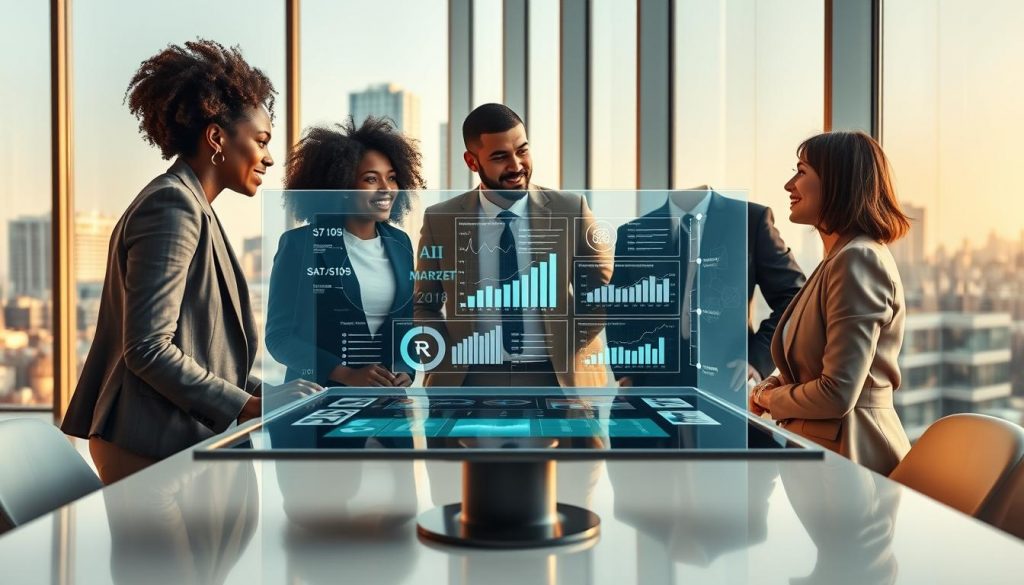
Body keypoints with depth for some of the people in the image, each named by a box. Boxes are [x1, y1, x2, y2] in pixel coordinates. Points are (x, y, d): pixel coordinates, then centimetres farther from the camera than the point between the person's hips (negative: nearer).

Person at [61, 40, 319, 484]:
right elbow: (148, 348, -20)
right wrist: (246, 408, -16)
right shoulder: (172, 205, -13)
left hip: (182, 441, 9)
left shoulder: (191, 207, 16)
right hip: (153, 448, -9)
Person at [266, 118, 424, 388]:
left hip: (388, 394, 4)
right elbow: (280, 336, -9)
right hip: (318, 395, -3)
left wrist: (406, 371, -6)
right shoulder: (300, 245, -8)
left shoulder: (400, 243, 5)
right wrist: (347, 375, -19)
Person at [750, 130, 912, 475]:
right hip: (819, 446, 10)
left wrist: (772, 399, -7)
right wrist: (774, 384, 2)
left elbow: (837, 393, -25)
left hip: (849, 451, -10)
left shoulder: (858, 259, -20)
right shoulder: (839, 259, 13)